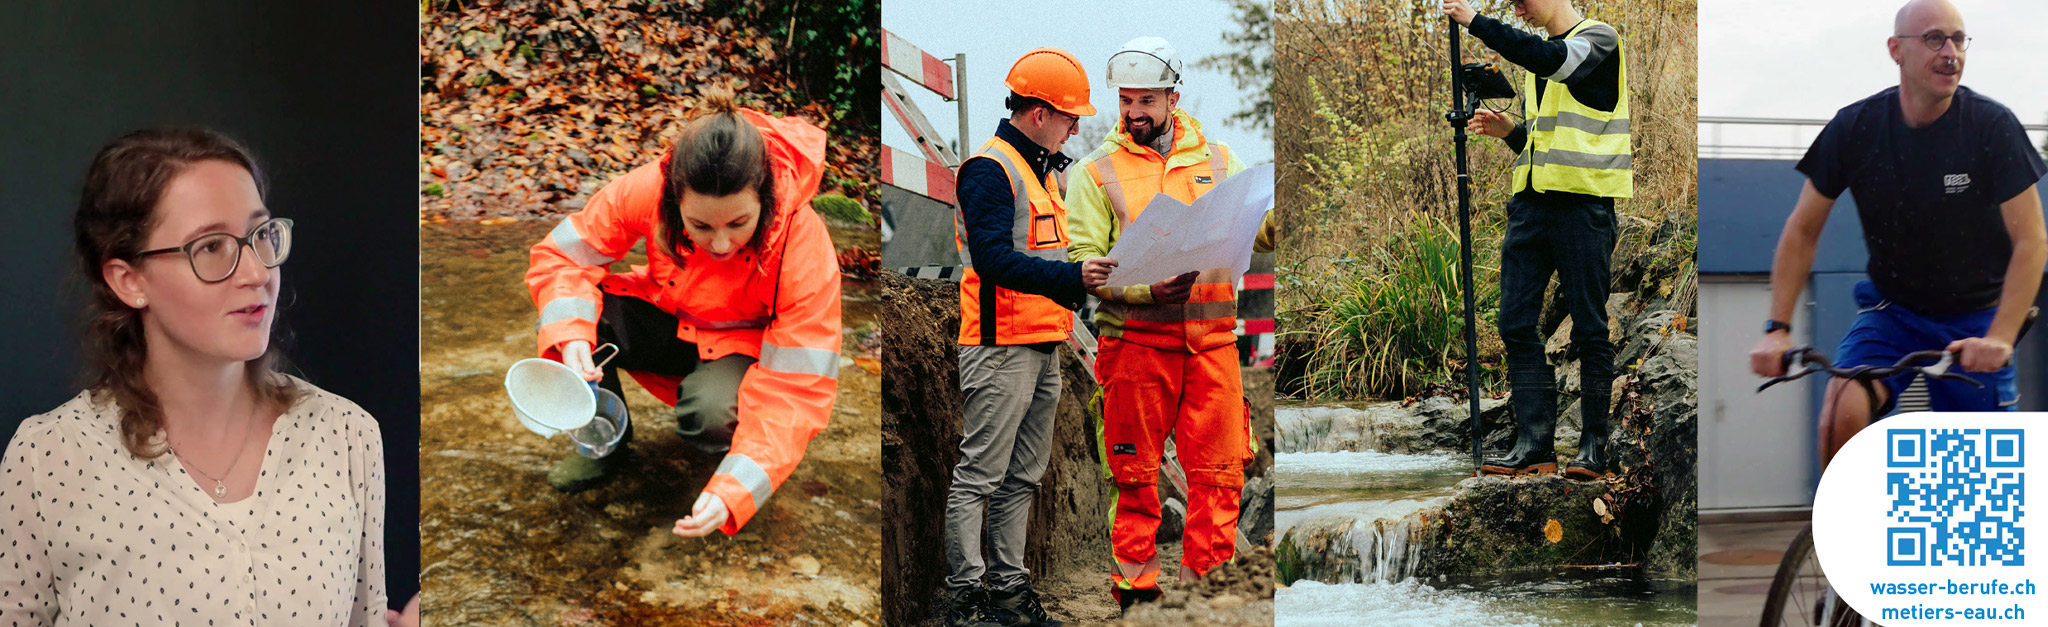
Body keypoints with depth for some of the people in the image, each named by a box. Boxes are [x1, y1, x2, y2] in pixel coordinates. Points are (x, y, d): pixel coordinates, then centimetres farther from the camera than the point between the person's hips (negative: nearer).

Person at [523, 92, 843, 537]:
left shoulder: (803, 247, -34)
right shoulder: (647, 189, -28)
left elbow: (797, 390, -35)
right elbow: (560, 254, -17)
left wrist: (734, 493, -47)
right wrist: (570, 337, -39)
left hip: (744, 346, -3)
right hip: (668, 321, 3)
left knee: (711, 408, -36)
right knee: (582, 312, -25)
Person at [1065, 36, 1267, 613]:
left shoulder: (1217, 160, 13)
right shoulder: (1095, 171, 4)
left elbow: (1261, 234, 9)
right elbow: (1084, 261, -4)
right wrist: (1148, 289, -19)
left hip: (1212, 342, 2)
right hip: (1136, 342, -2)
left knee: (1219, 470, 1)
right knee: (1136, 472, 3)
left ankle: (1205, 583, 12)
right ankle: (1135, 585, 14)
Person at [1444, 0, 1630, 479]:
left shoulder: (1598, 39, -2)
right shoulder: (1539, 52, 22)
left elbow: (1551, 60, -23)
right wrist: (1508, 131, 7)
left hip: (1583, 201, -8)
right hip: (1531, 201, 8)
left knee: (1589, 328, -3)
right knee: (1516, 323, 1)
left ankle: (1594, 447, 5)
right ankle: (1534, 444, 4)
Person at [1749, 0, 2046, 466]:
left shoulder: (1993, 126, -15)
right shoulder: (1855, 127, -10)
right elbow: (1802, 231, -3)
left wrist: (2000, 338, -27)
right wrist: (1777, 328, -13)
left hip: (1974, 318, 0)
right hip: (1891, 311, 1)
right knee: (1844, 412, -25)